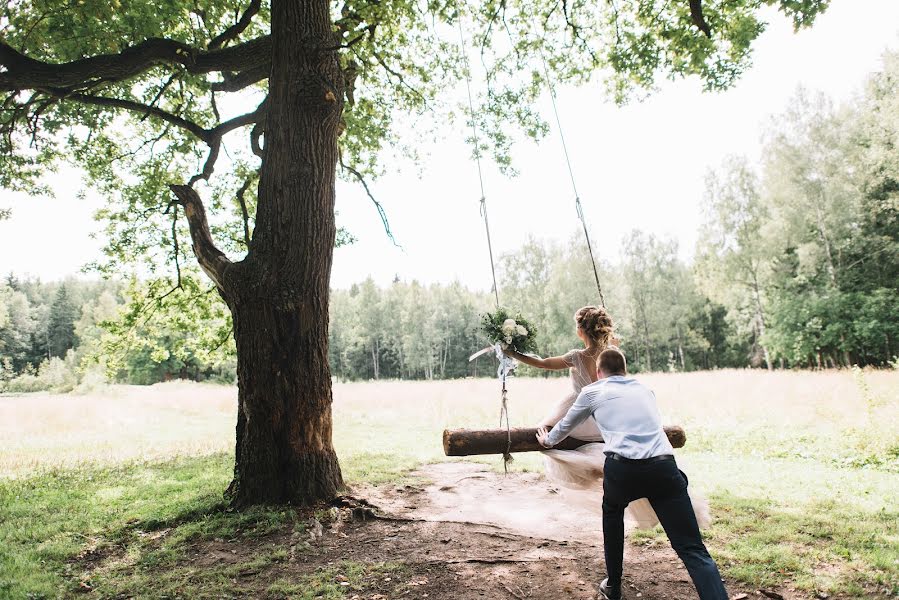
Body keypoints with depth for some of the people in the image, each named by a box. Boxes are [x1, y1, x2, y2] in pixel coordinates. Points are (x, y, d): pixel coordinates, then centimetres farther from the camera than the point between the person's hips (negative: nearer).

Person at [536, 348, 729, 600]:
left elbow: (566, 425, 35)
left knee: (612, 515, 31)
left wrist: (548, 440, 55)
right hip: (664, 466, 1)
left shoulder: (592, 391, 19)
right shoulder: (645, 389, 28)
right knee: (692, 549, 1)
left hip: (622, 468, -1)